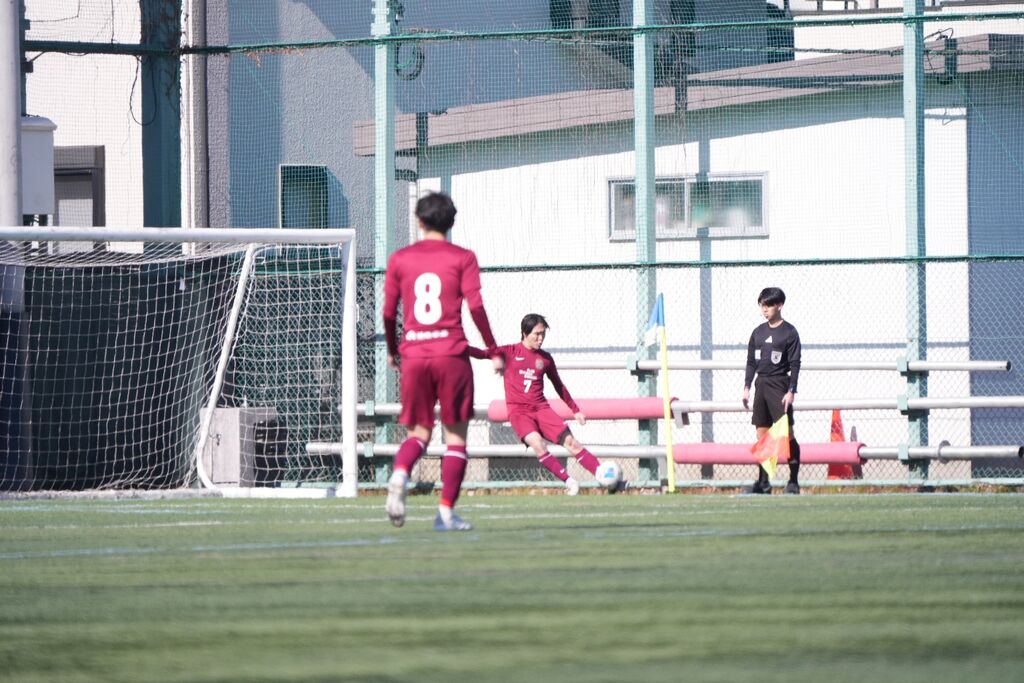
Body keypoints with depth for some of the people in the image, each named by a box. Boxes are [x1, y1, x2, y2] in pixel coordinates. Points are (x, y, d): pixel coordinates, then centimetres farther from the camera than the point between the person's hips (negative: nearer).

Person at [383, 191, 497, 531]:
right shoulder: (462, 258, 3)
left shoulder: (399, 259, 9)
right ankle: (446, 512, -2)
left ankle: (400, 475, -21)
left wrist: (392, 350, 25)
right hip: (451, 353, -2)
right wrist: (493, 349, 1)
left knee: (418, 431, 11)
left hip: (413, 354, 2)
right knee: (456, 434, 6)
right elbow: (475, 305, -7)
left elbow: (388, 311, 9)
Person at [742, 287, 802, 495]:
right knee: (762, 435, 5)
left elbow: (795, 364, -8)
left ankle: (794, 481, -3)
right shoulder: (758, 332, 12)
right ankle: (763, 482, 8)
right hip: (761, 384, 6)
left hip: (780, 384, -6)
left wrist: (791, 391, -15)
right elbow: (751, 362, 17)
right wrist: (747, 387, 11)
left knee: (787, 434, -8)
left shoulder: (789, 333, -5)